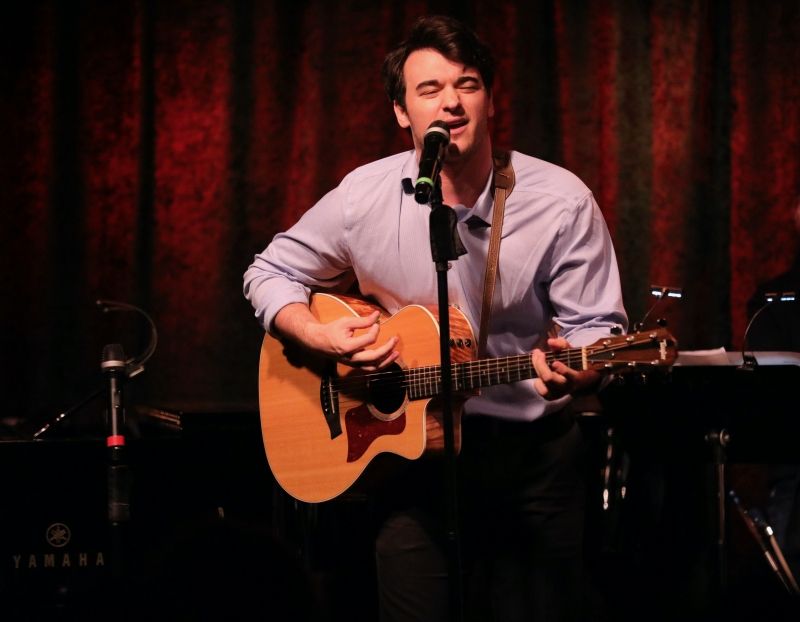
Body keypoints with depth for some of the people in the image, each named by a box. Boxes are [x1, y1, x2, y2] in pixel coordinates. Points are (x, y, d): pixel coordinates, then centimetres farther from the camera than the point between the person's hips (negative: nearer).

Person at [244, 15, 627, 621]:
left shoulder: (562, 202, -11)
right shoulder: (365, 196, -5)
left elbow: (597, 328, -8)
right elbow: (271, 273, 8)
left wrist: (571, 373, -32)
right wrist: (317, 335, -12)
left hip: (534, 456, -1)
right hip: (411, 446, 1)